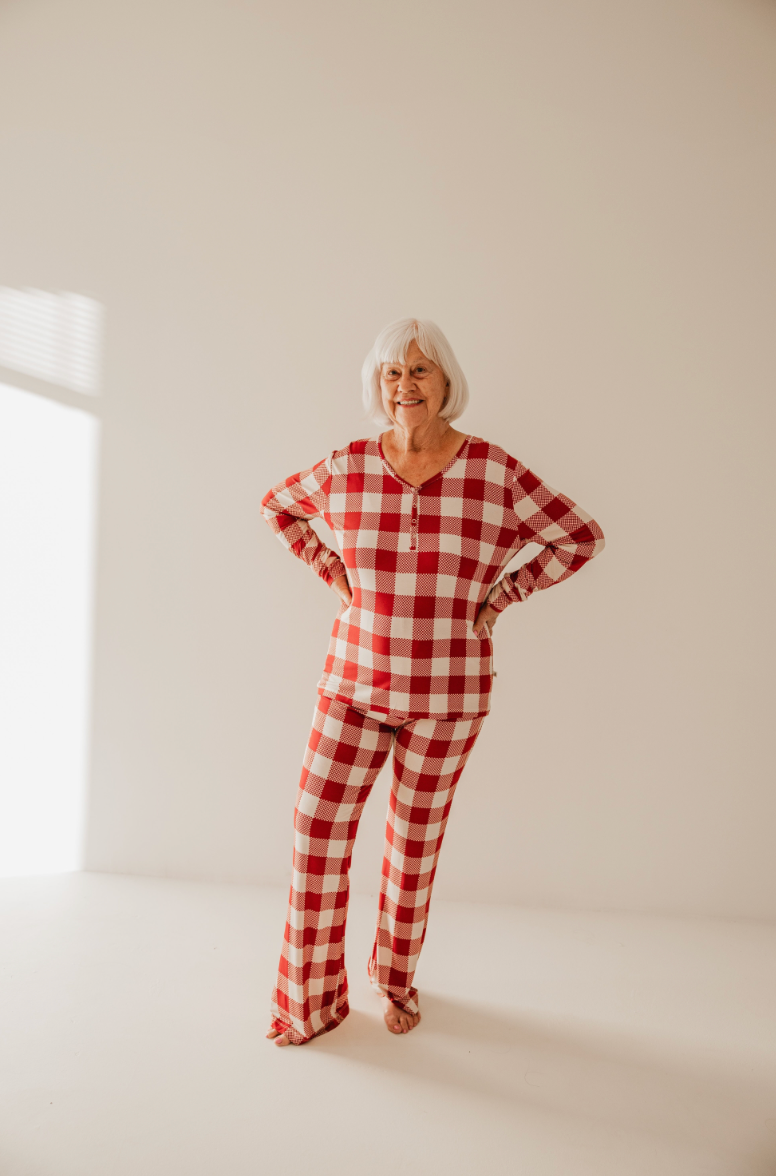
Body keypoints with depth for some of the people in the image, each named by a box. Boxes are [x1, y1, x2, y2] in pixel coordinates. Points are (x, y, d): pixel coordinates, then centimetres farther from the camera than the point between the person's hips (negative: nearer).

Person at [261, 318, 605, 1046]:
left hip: (448, 696, -1)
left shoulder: (495, 472, -9)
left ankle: (396, 977, 40)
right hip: (355, 684, 1)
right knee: (319, 829, 1)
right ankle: (312, 998, 25)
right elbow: (277, 505, 15)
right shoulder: (347, 468, -3)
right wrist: (330, 572, 3)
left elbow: (581, 537, 0)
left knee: (417, 836, 14)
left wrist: (501, 596, -5)